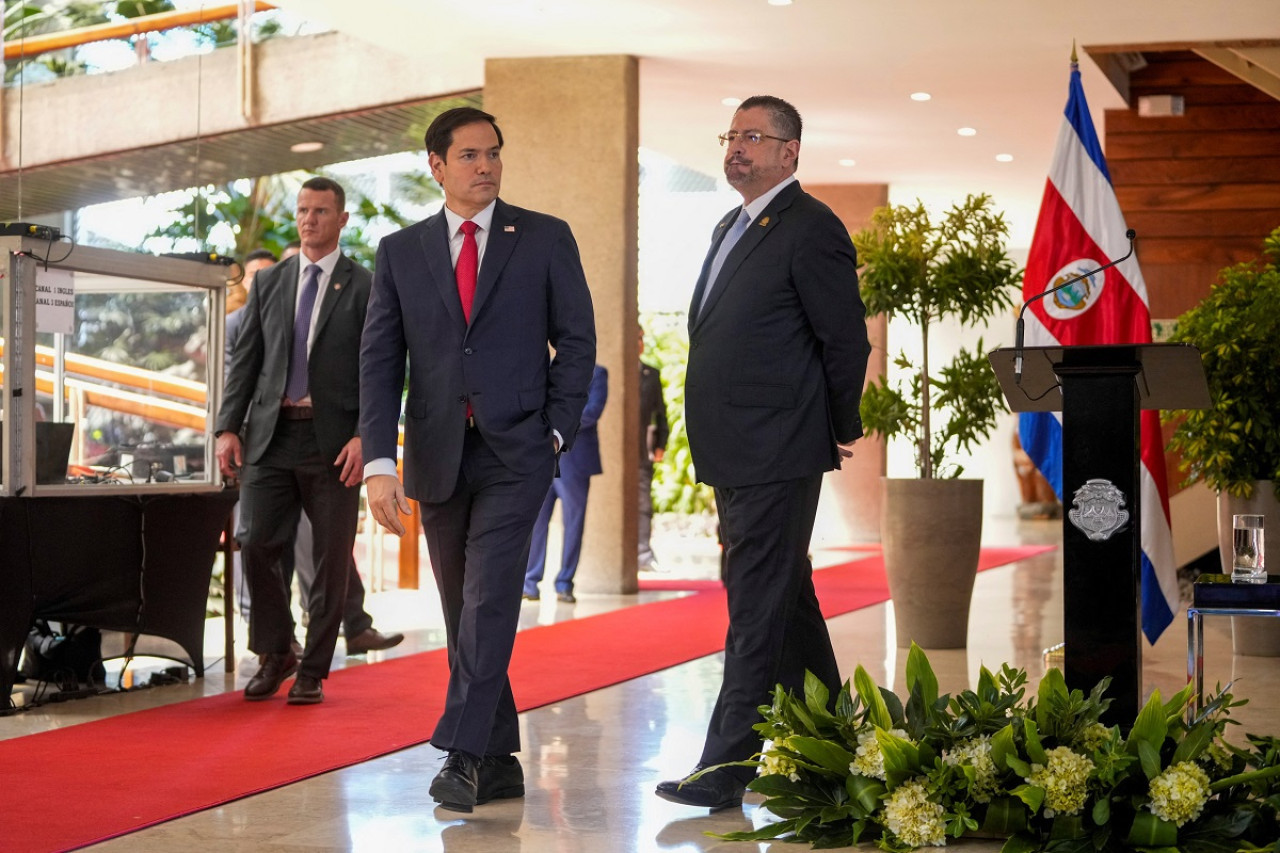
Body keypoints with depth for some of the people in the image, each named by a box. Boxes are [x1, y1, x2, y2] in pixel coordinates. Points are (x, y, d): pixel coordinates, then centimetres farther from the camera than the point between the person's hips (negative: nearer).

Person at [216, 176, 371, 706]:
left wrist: (365, 436, -14)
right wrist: (228, 427, 1)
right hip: (271, 434, 3)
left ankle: (313, 672, 12)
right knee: (257, 545, -2)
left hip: (334, 442, -3)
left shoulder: (365, 287, 2)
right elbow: (246, 360, 11)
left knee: (331, 558, 2)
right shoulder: (269, 283, 13)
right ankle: (275, 655, 17)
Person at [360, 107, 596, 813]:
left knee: (489, 598, -16)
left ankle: (462, 753, -15)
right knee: (463, 611, 7)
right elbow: (379, 362, 2)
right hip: (436, 457, 3)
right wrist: (380, 462, -8)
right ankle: (498, 762, 16)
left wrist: (555, 430, -5)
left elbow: (576, 338, 5)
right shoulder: (400, 252, 7)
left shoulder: (545, 239, 4)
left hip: (515, 451, -3)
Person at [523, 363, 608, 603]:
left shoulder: (596, 374, 5)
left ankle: (564, 584, 7)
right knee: (535, 518, -2)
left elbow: (592, 411, -8)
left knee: (573, 520, 0)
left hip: (573, 459, -3)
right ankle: (530, 581, 3)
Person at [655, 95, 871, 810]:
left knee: (758, 607, -8)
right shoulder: (732, 228, 18)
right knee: (787, 599, 18)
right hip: (735, 455, 10)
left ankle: (726, 768, -6)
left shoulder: (812, 229, -11)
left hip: (779, 456, -10)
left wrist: (840, 431, -2)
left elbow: (847, 340, -11)